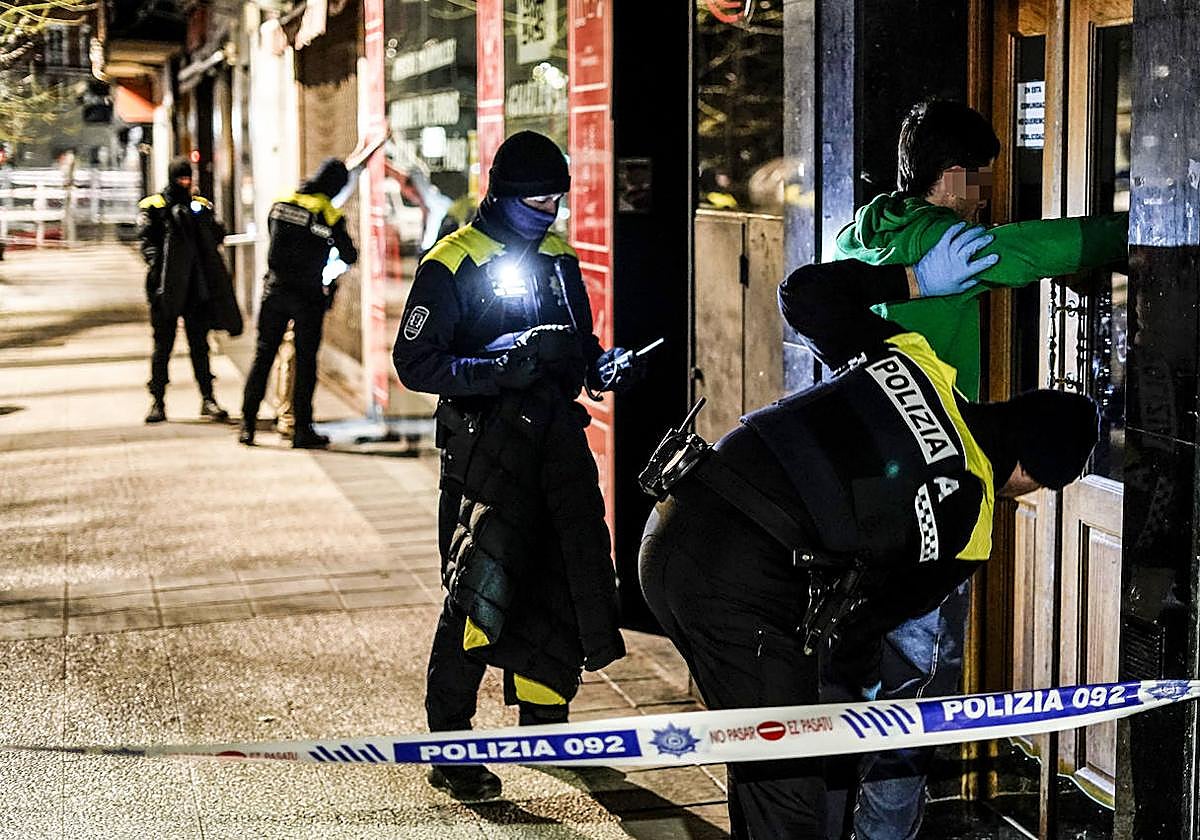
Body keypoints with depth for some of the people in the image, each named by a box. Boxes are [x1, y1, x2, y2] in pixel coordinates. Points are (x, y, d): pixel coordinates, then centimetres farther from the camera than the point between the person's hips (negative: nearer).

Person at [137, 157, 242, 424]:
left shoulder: (201, 205, 15)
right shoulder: (153, 206, 5)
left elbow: (218, 236, 7)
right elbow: (146, 239, -6)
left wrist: (203, 217, -11)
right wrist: (155, 262, -22)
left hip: (198, 284, 3)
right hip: (167, 284, -3)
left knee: (199, 344, 5)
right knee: (163, 344, 1)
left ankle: (208, 400, 8)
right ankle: (157, 401, 7)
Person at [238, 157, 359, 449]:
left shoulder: (281, 202, 2)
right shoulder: (329, 214, -11)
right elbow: (349, 257, -3)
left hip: (274, 290, 4)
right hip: (308, 295, -4)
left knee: (263, 355, 9)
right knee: (305, 361, 4)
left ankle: (247, 425, 9)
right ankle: (302, 430, 6)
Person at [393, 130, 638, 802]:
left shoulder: (559, 258, 14)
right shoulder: (452, 265, -7)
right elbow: (415, 363, -12)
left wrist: (606, 366, 0)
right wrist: (501, 368, -23)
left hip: (556, 434, 7)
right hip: (487, 442, -7)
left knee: (570, 583, 9)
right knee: (483, 590, -10)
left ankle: (544, 726, 27)